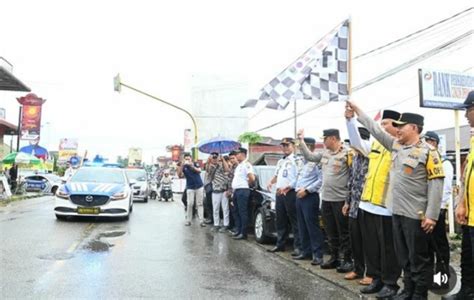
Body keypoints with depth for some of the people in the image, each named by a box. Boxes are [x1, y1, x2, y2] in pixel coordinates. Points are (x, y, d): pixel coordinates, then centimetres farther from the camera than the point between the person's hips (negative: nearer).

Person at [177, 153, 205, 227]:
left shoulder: (195, 164, 1)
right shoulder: (183, 167, 1)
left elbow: (199, 171, -16)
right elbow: (180, 176, -14)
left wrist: (192, 166, -30)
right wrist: (181, 166, -25)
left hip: (199, 186, 0)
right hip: (190, 188, 0)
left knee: (199, 204, 0)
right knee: (190, 204, -3)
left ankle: (201, 221, -1)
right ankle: (188, 220, 7)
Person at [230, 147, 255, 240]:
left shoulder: (246, 164, -11)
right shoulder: (239, 166, 20)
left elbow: (252, 178, -21)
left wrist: (246, 184, -6)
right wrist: (233, 189, 15)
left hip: (243, 191, -10)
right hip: (236, 191, 10)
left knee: (243, 212, -8)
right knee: (237, 212, 13)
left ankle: (243, 233, -6)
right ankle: (239, 231, 21)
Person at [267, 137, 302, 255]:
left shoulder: (296, 160, -4)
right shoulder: (280, 161, 21)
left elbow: (298, 178, -14)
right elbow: (276, 176, 29)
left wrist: (287, 187, -22)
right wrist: (270, 182, 9)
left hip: (291, 193, -8)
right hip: (279, 193, 8)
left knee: (294, 220, -6)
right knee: (280, 220, 13)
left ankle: (298, 247, -3)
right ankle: (280, 244, 22)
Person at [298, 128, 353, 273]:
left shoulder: (346, 153, -14)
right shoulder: (325, 154, 10)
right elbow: (309, 156, 20)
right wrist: (301, 140, 18)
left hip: (340, 199, -8)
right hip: (326, 198, 8)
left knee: (343, 232, 3)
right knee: (331, 232, 15)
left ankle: (347, 260, 13)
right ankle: (335, 258, 27)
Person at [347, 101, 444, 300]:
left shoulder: (427, 151, -10)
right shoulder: (396, 146, 10)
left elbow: (436, 184, -13)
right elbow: (376, 130, 18)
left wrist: (431, 215, -17)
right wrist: (358, 111, 19)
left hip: (416, 215, -7)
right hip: (397, 211, 7)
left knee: (419, 259, 4)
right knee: (404, 257, 16)